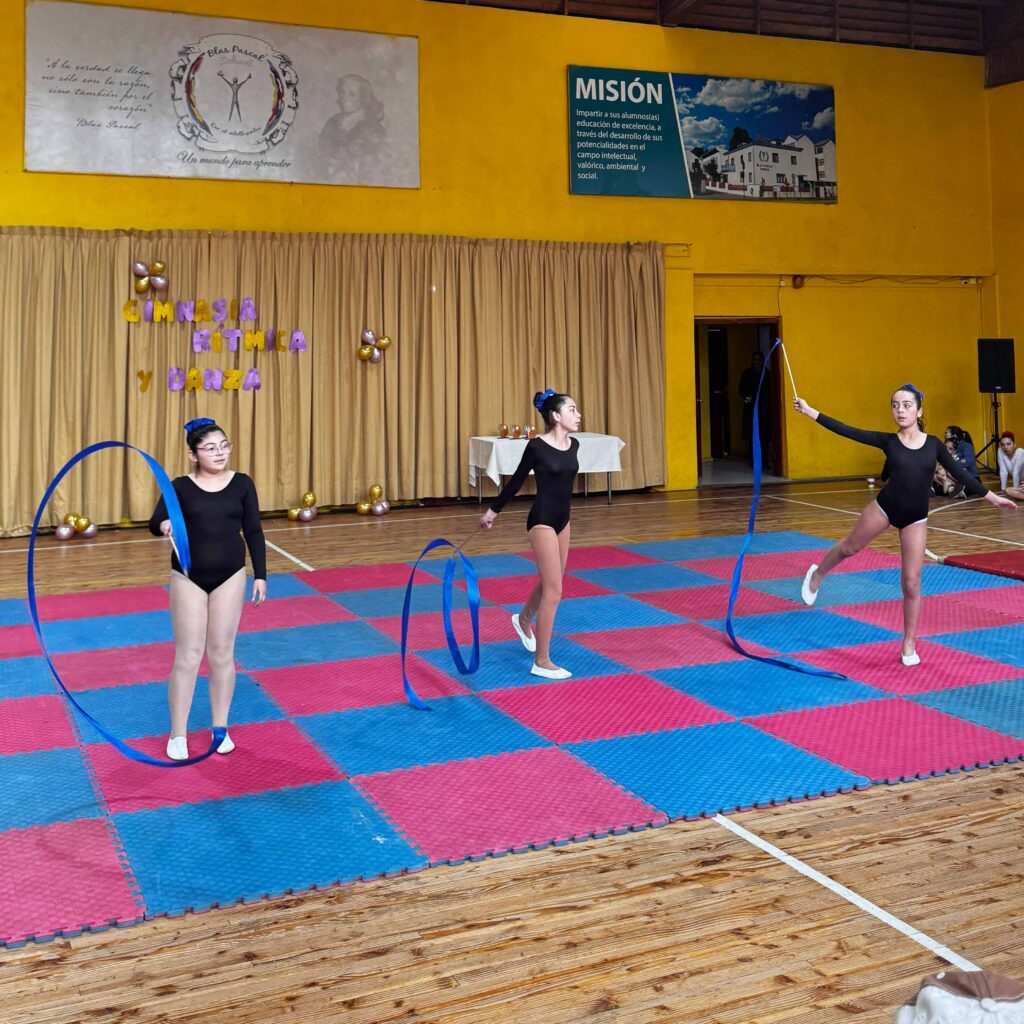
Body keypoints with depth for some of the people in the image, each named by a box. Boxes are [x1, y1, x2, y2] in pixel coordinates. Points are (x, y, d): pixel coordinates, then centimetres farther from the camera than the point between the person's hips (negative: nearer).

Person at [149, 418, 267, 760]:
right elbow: (155, 522, -15)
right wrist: (163, 526, -38)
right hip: (188, 578, -1)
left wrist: (260, 575, 0)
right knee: (187, 655, 1)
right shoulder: (180, 487, -4)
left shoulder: (242, 484, 0)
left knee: (221, 653, 9)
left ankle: (220, 728, 23)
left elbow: (254, 532, 3)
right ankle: (178, 734, 13)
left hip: (230, 577, 1)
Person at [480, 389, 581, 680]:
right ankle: (542, 662, 1)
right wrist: (493, 510, 3)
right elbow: (516, 480, -6)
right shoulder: (537, 446, -17)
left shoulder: (573, 445, 3)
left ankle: (523, 620, 52)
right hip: (542, 521, -8)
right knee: (554, 590, -8)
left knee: (549, 582, 22)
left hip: (562, 519, 8)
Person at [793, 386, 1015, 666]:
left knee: (911, 583, 1)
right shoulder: (888, 441, -8)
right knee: (850, 547, 19)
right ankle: (817, 574, 52)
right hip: (885, 507, 0)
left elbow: (960, 474, 3)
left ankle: (909, 643, 16)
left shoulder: (933, 444, -4)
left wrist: (992, 497, 5)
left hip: (915, 519, 0)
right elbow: (847, 431, -12)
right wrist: (809, 411, -15)